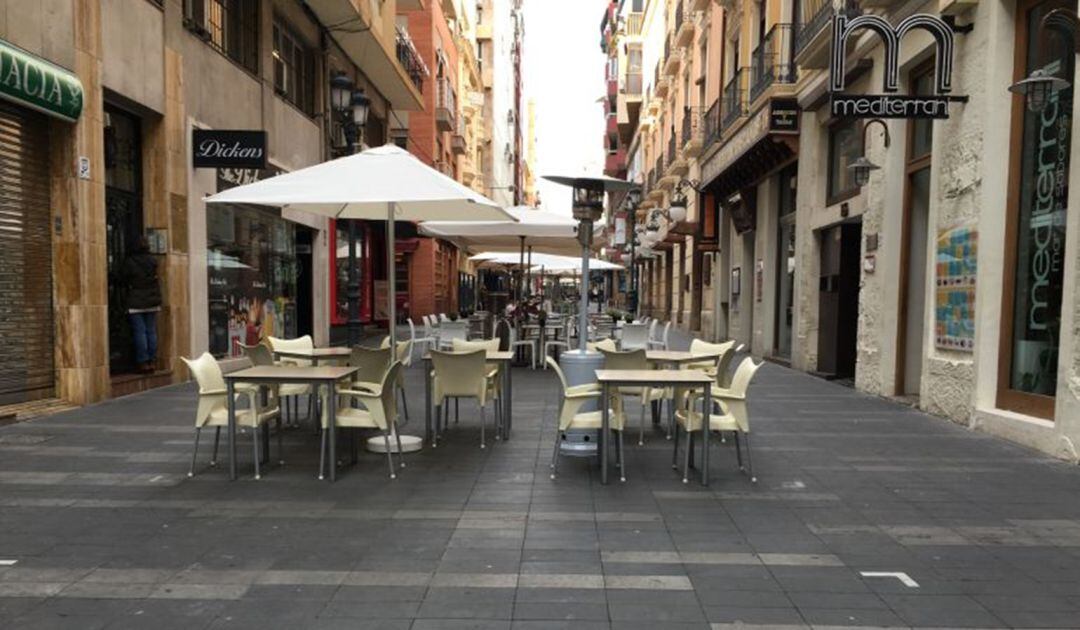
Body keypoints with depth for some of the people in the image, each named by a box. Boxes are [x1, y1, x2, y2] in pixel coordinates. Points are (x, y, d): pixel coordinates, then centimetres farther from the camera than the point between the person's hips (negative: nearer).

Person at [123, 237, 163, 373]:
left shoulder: (129, 262, -8)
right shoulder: (153, 260, 0)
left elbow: (125, 281, 0)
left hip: (136, 302, -3)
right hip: (152, 300, 3)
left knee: (139, 332, -1)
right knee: (151, 331, 7)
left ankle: (143, 362, -1)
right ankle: (152, 361, 8)